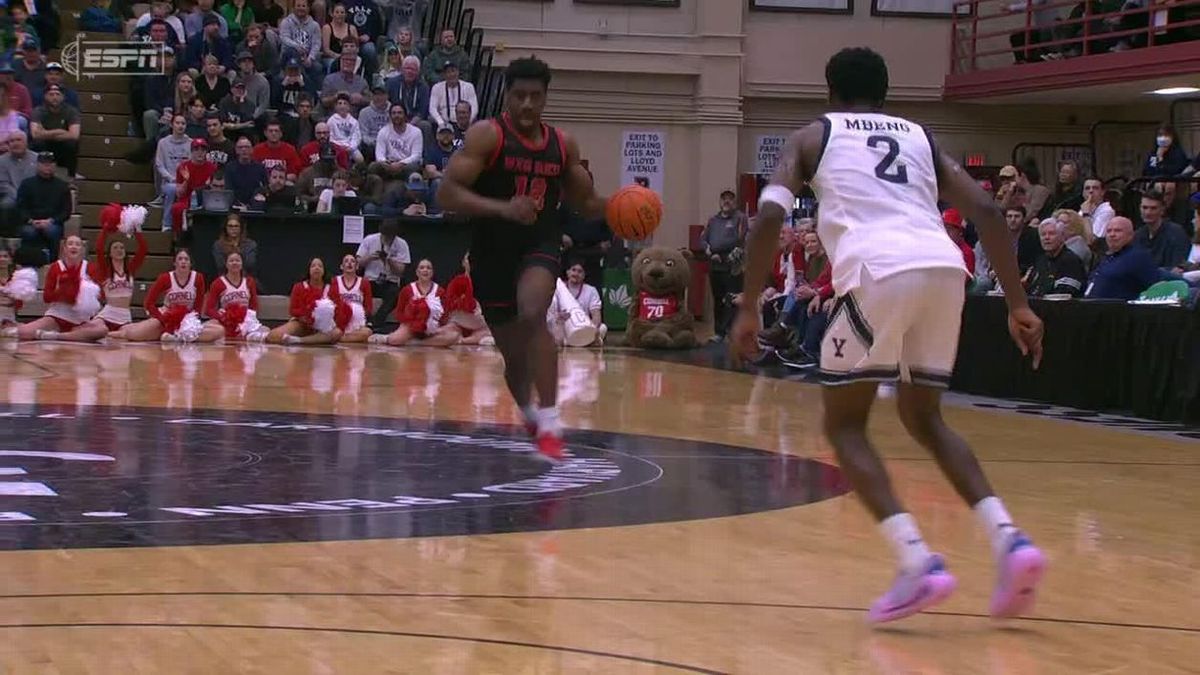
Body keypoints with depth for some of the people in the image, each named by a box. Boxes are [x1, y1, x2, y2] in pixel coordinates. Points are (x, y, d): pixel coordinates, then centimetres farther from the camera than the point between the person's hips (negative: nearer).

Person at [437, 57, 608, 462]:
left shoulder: (563, 145, 5)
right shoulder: (486, 136, -9)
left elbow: (586, 202, 17)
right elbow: (447, 194, -18)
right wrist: (503, 208, -31)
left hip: (540, 246, 1)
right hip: (493, 251, -1)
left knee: (533, 315, -30)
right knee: (514, 353, 8)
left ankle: (549, 421, -30)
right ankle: (529, 415, 40)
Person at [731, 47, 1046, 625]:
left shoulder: (813, 136, 22)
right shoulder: (921, 137, 31)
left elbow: (770, 215, 4)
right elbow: (985, 211, 17)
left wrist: (748, 309, 7)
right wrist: (1018, 305, 16)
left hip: (880, 271, -4)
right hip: (945, 267, 4)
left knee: (844, 424, 11)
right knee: (923, 417, 24)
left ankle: (918, 561, -9)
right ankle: (1008, 540, 3)